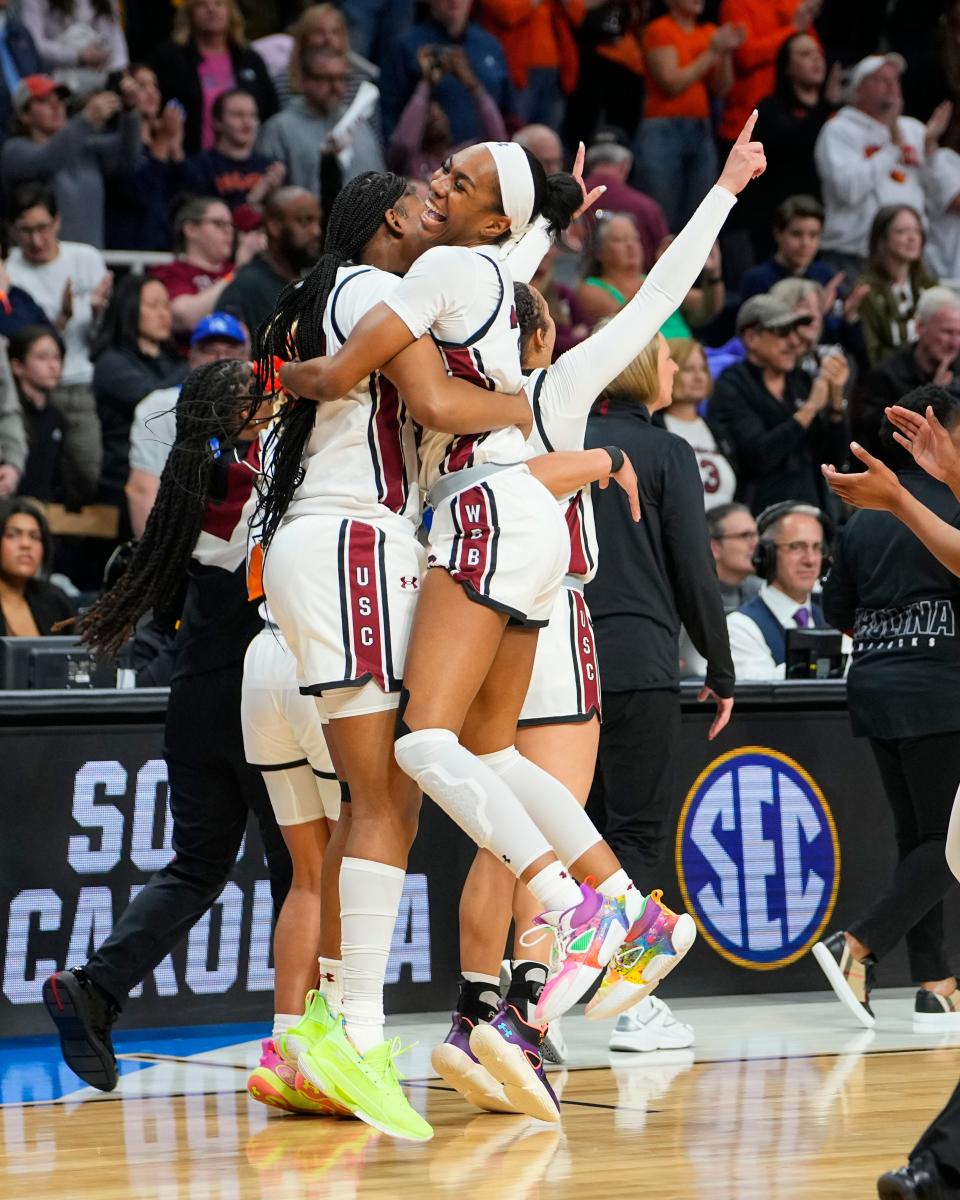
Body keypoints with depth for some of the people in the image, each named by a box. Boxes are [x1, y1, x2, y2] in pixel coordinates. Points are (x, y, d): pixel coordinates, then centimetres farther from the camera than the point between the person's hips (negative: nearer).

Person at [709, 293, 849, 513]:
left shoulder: (800, 381, 13)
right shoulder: (731, 388, -5)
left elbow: (835, 454, 10)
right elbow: (757, 457, -18)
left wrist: (836, 396, -3)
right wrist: (810, 407, -15)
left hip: (809, 510, 6)